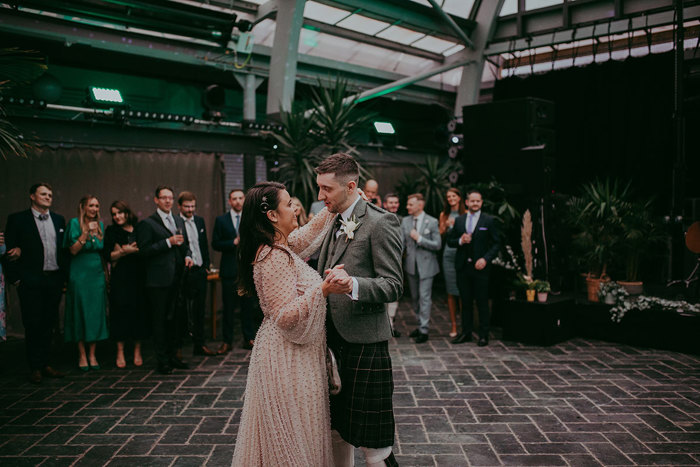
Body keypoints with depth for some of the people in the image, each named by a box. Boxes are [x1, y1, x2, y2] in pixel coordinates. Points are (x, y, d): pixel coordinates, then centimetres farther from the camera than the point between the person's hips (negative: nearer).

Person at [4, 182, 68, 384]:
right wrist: (15, 278, -9)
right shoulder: (17, 219, 0)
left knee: (49, 324, 10)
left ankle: (44, 364, 20)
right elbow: (9, 250, -3)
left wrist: (65, 276, 8)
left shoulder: (59, 220, 13)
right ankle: (35, 368, 10)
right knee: (33, 325, 0)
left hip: (54, 280, 4)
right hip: (31, 282, -4)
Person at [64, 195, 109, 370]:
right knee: (80, 312, 0)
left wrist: (107, 272, 12)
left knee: (96, 313, 4)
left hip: (97, 274, 4)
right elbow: (73, 250, -12)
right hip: (79, 275, -4)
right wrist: (86, 233, -21)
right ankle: (82, 355, 10)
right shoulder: (75, 223, -4)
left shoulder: (100, 225, 10)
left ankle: (92, 355, 13)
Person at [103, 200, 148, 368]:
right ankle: (120, 352, 9)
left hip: (139, 277, 1)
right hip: (120, 278, -1)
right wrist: (125, 251, -13)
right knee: (121, 312, -1)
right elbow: (107, 255, -1)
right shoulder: (111, 231, 6)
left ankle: (137, 351, 12)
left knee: (139, 311, 2)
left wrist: (129, 250, -9)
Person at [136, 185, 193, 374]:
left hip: (177, 278, 6)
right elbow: (145, 250, -13)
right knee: (160, 321, 0)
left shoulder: (179, 221, 16)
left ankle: (172, 356, 23)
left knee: (174, 319, 12)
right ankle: (162, 361, 9)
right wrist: (169, 242, -18)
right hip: (159, 280, -6)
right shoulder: (147, 224, -5)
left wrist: (187, 256, 3)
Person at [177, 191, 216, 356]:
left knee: (200, 310, 12)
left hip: (200, 272, 6)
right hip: (184, 273, -6)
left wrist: (206, 265, 12)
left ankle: (199, 344, 21)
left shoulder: (200, 221, 11)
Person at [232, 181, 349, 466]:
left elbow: (311, 231, 24)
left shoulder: (281, 247, 6)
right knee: (291, 442, 5)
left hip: (290, 354, 10)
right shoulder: (273, 258, -23)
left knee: (284, 440, 21)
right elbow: (285, 317, -27)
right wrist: (324, 289, -36)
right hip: (288, 358, -10)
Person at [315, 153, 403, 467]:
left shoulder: (380, 223, -12)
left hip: (364, 343, -8)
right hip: (333, 338, 8)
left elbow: (393, 286, -18)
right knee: (336, 432, 20)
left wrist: (352, 284, -32)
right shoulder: (335, 224, 15)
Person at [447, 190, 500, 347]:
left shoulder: (489, 221, 1)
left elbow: (495, 244, 0)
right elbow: (449, 241, 12)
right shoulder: (459, 220, 10)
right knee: (465, 301, 10)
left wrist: (486, 259, -14)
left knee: (482, 302, 1)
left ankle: (483, 335, 10)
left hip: (480, 267, -3)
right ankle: (466, 333, 19)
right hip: (463, 267, 3)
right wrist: (460, 241, -9)